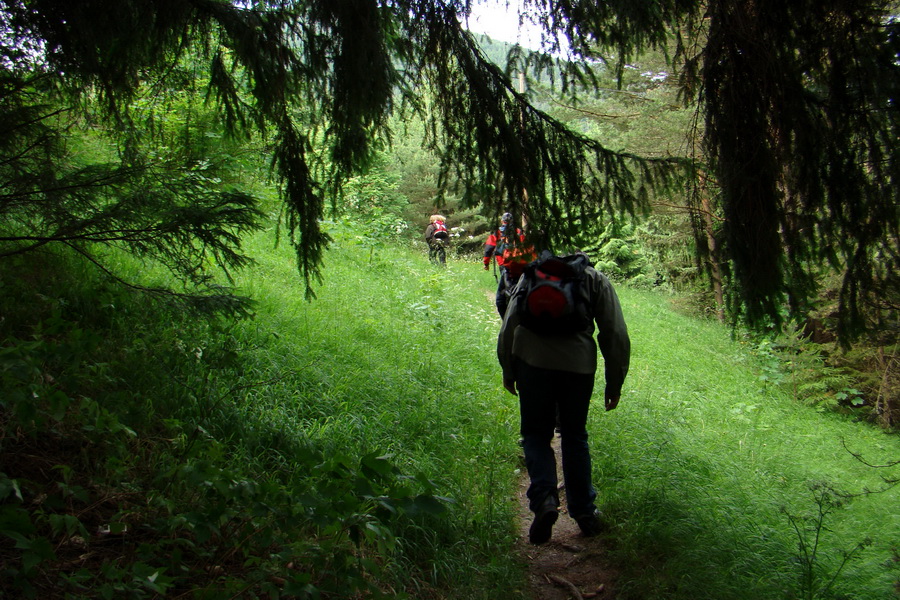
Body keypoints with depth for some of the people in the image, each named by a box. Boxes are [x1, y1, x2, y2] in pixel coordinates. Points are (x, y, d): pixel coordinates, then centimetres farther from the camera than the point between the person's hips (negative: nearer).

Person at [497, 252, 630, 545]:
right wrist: (614, 384, 16)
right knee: (575, 438, 16)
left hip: (532, 359, 0)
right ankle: (584, 512, 22)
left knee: (536, 434, 12)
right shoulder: (597, 280, 18)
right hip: (579, 363, 1)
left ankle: (544, 497, -10)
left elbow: (508, 325, 12)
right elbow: (616, 335, 11)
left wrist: (508, 372, 17)